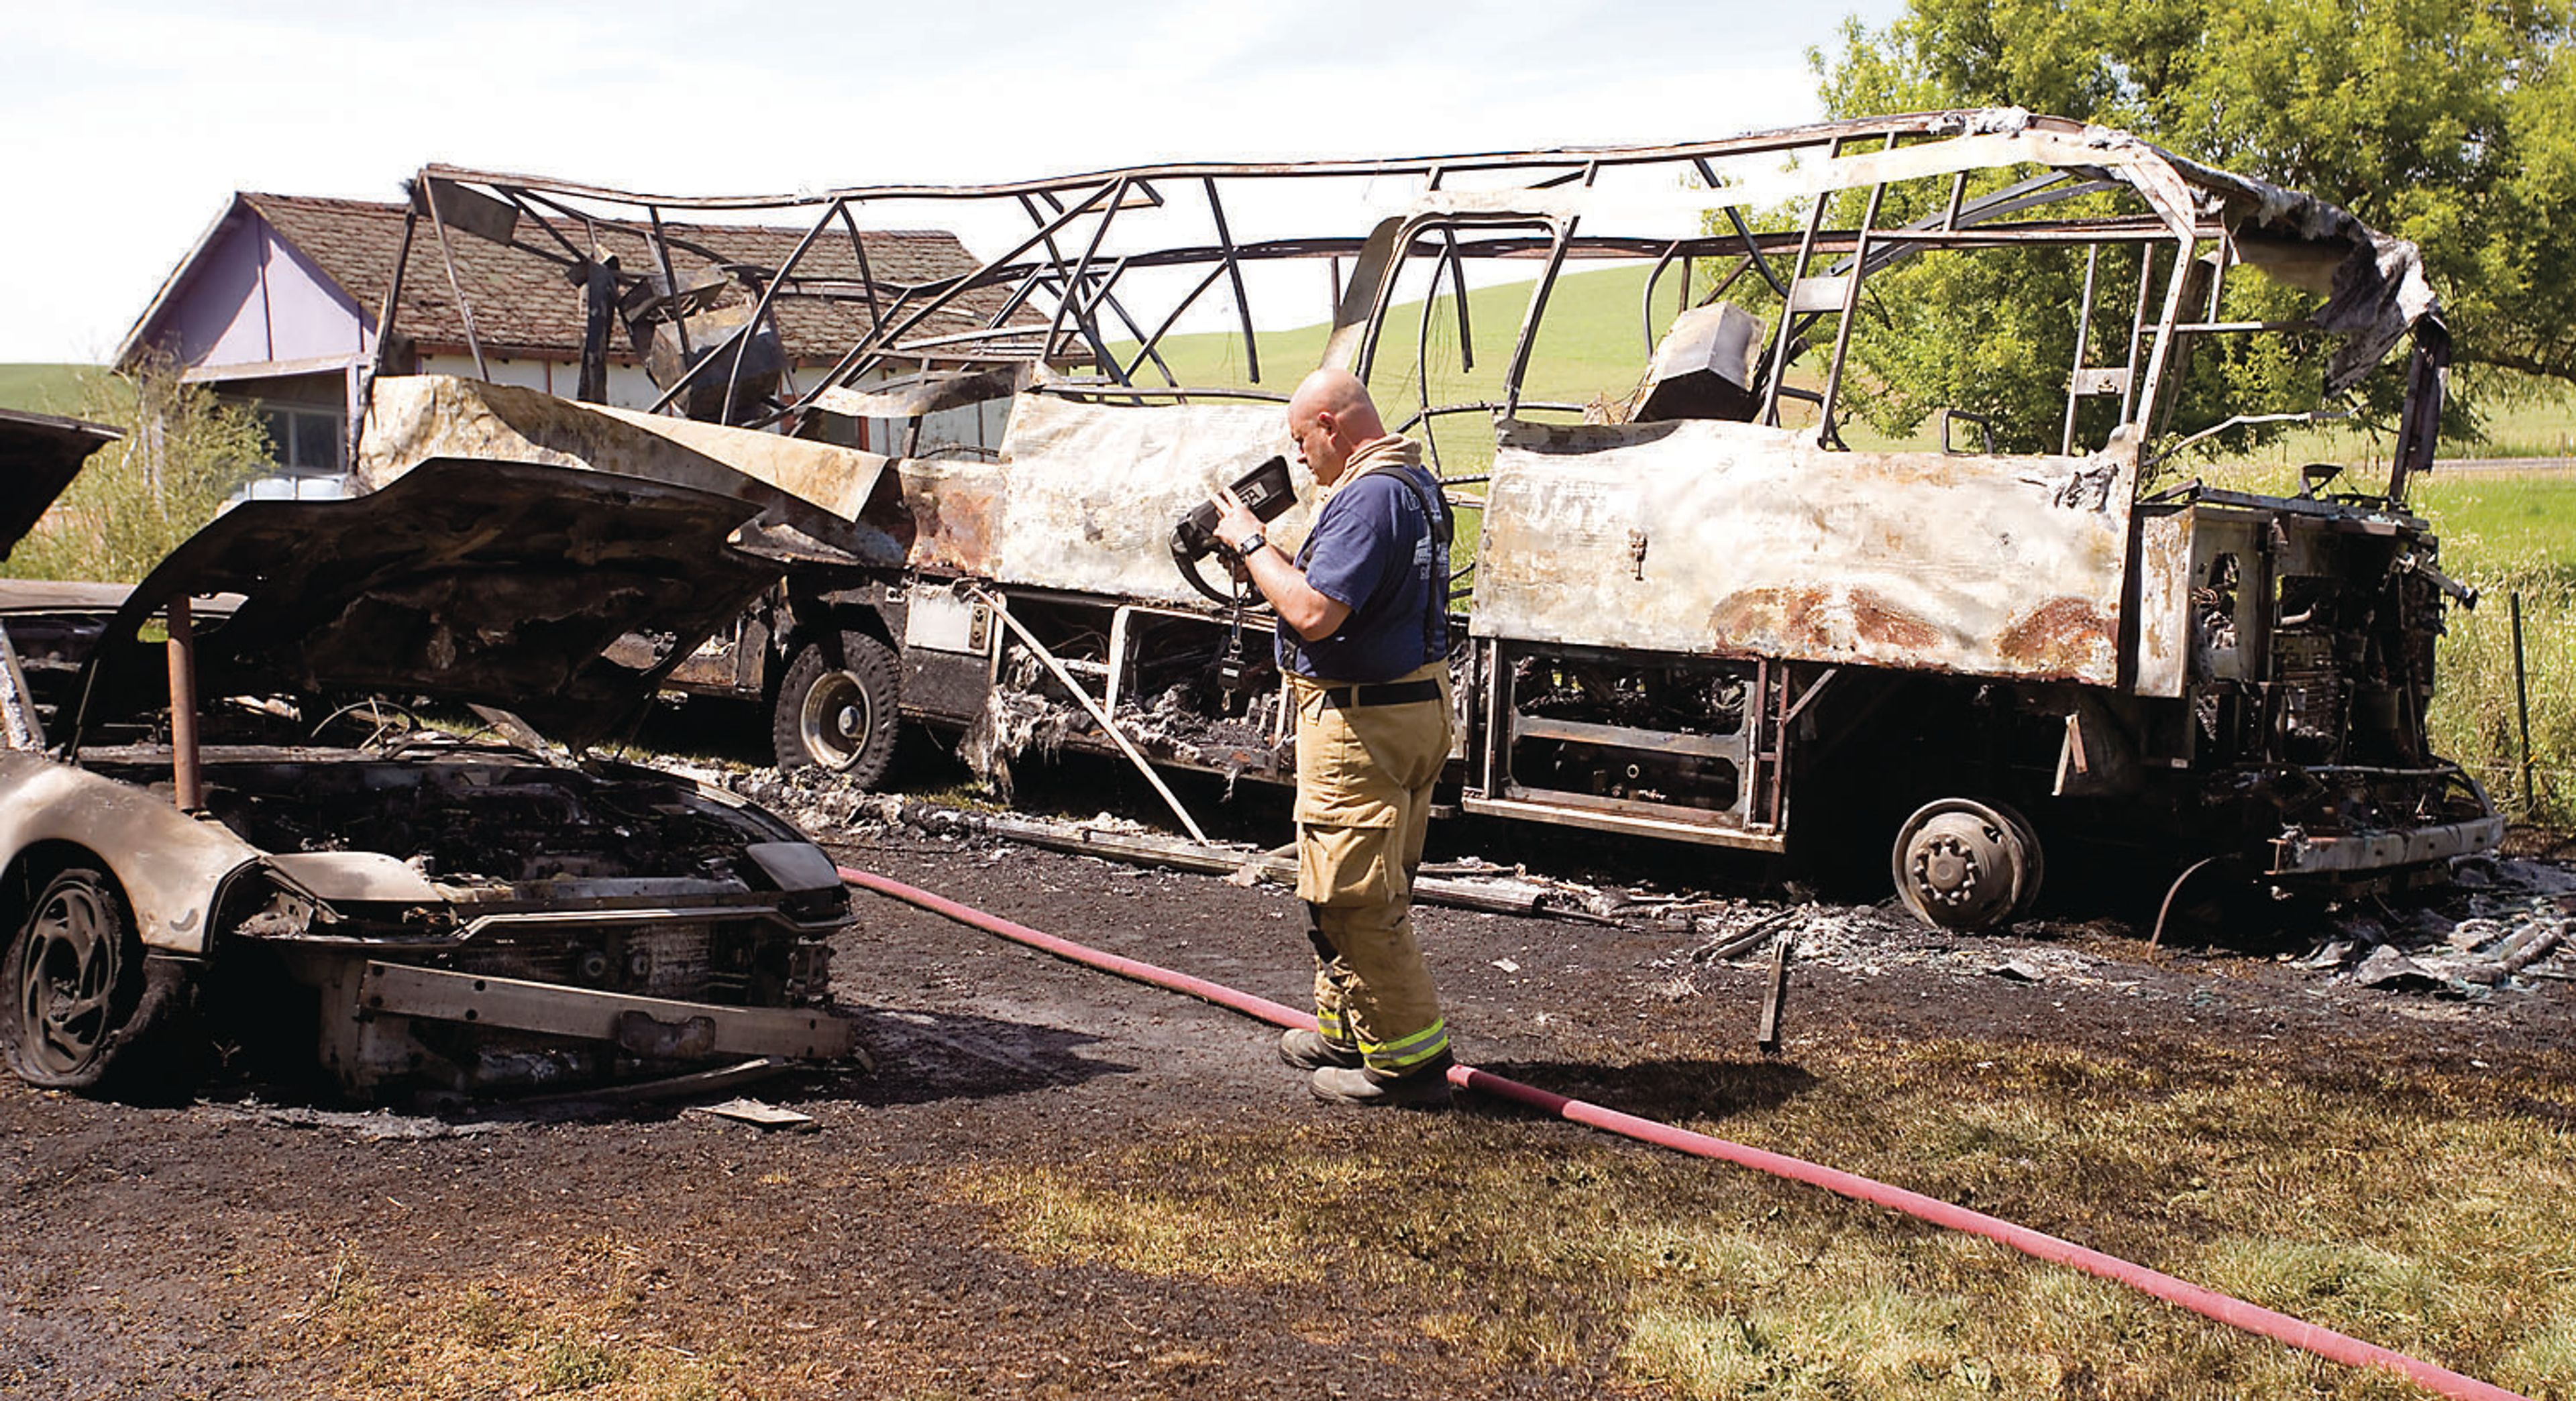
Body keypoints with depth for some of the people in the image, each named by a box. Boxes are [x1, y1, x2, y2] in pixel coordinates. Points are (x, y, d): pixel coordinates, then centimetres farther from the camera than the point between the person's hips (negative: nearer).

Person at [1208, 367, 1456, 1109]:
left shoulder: (1369, 497, -20)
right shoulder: (1412, 481, 14)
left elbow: (1313, 614, -26)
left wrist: (1251, 545, -13)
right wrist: (1270, 556, 9)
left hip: (1361, 725, -11)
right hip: (1412, 707, 11)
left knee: (1354, 894, -4)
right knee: (1372, 888, 20)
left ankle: (1408, 1057, 0)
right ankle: (1346, 1028, 33)